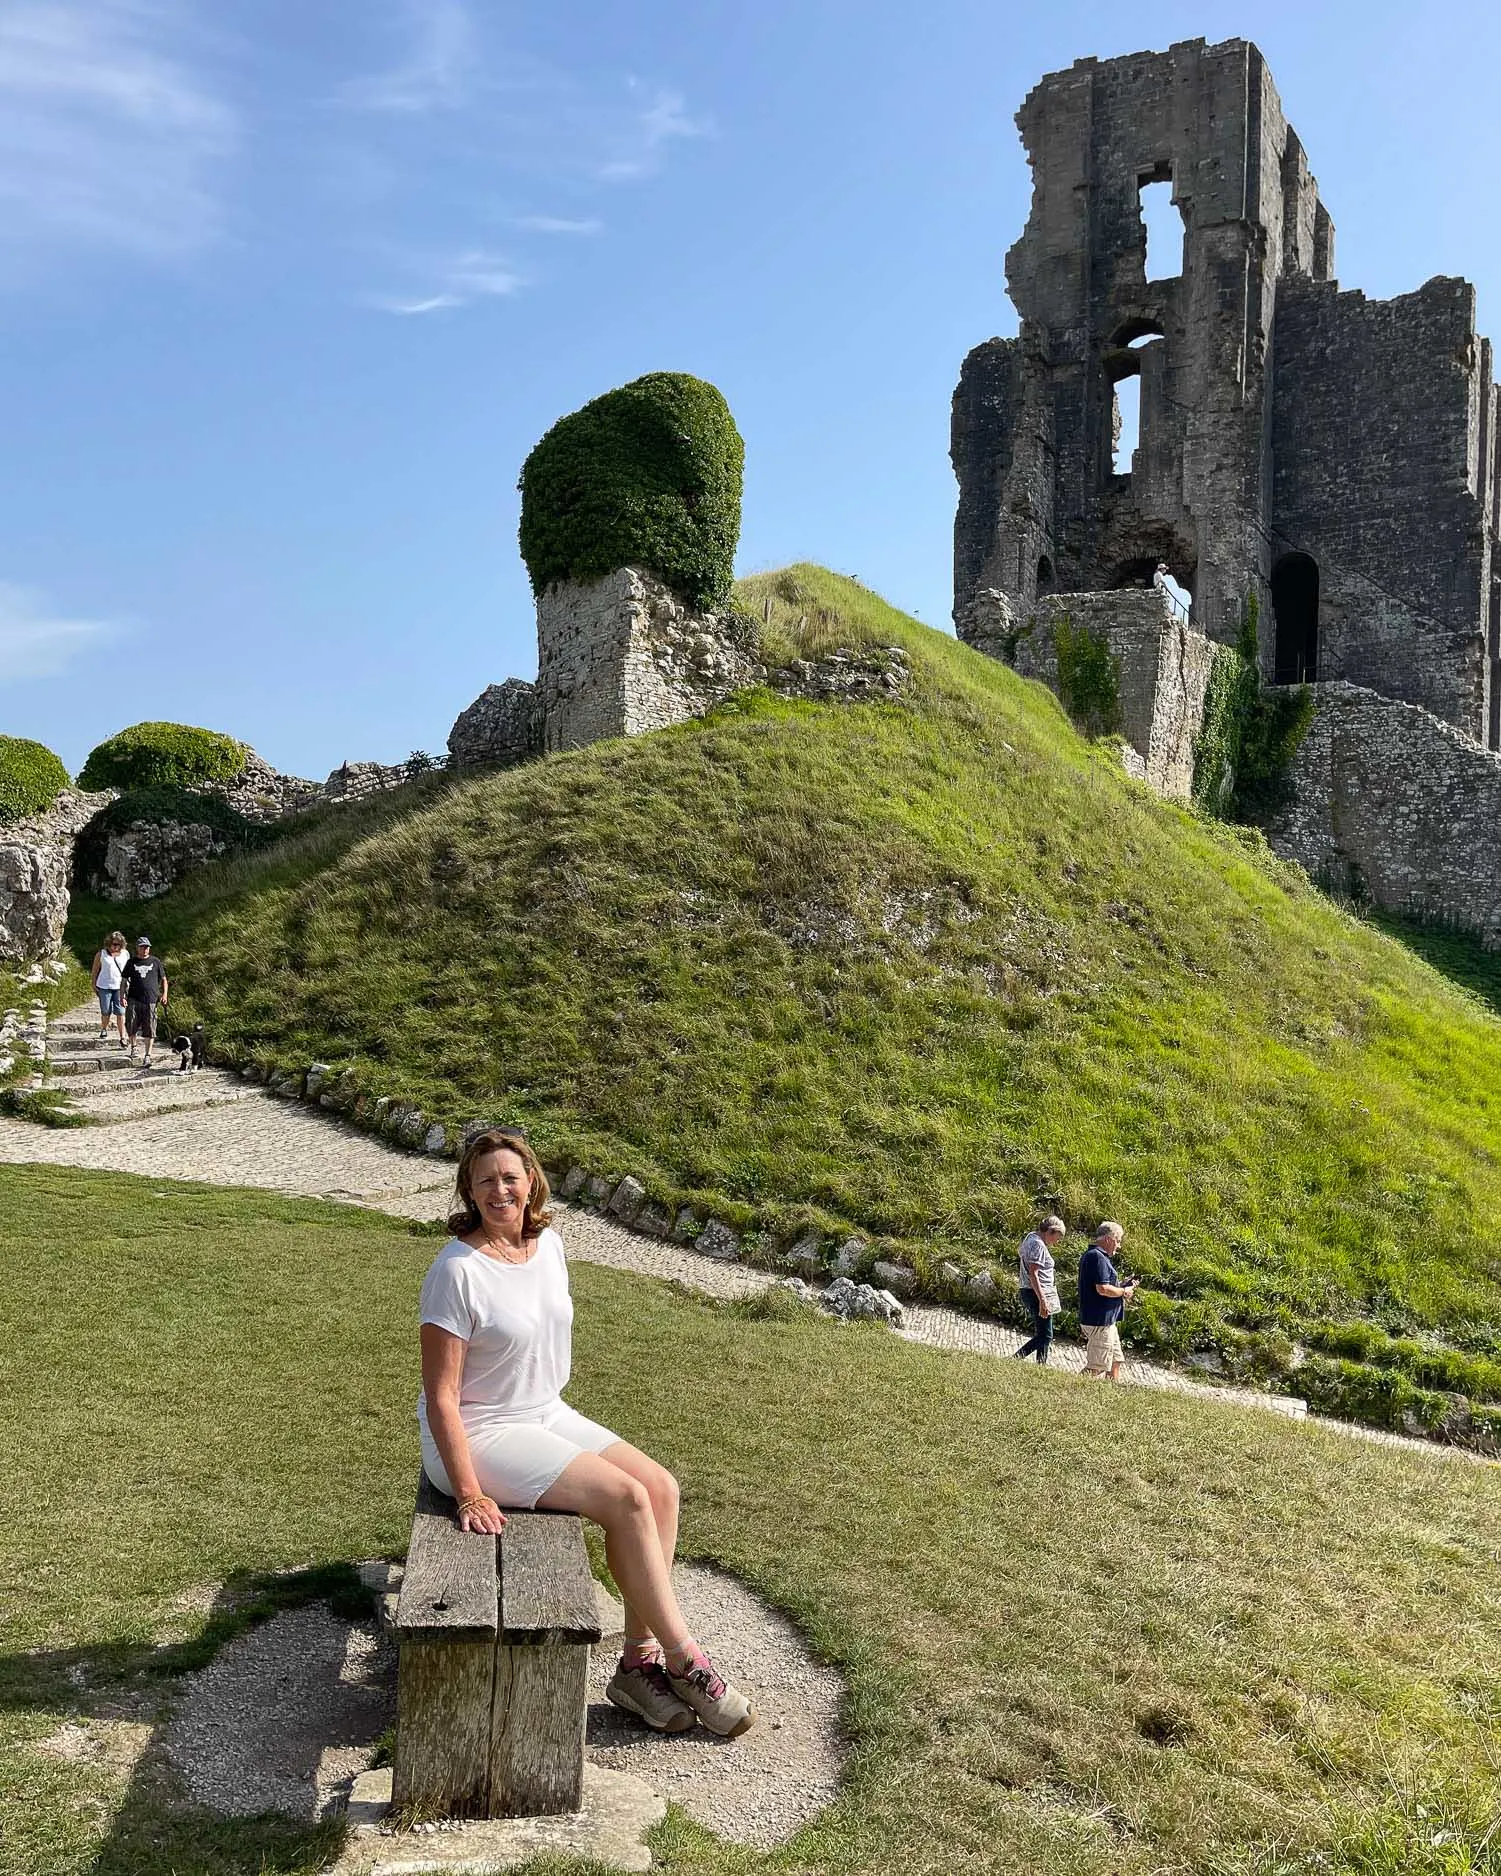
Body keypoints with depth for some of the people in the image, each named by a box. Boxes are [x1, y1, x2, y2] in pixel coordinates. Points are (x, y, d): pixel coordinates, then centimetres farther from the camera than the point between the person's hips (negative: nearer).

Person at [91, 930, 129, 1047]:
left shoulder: (125, 954, 7)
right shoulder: (101, 954, 2)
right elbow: (94, 971, 7)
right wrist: (94, 986, 3)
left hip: (120, 987, 0)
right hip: (104, 987, 0)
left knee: (121, 1013, -6)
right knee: (106, 1011, 8)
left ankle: (122, 1038, -7)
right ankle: (104, 1030, 36)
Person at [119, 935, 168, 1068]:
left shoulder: (155, 962, 11)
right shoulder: (132, 962, 11)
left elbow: (163, 979, 15)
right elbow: (124, 980, 13)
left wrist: (164, 994, 1)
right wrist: (123, 996, 2)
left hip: (150, 1001, -1)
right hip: (134, 999, 1)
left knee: (149, 1030, -3)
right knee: (131, 1025, -4)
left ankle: (147, 1056, 0)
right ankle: (133, 1047, 22)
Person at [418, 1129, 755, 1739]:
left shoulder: (548, 1242, 1)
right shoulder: (457, 1270, -21)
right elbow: (440, 1396, -20)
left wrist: (562, 1422, 15)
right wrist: (469, 1495, -23)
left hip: (547, 1414, 8)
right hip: (479, 1435, -8)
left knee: (661, 1487, -8)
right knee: (628, 1499, -19)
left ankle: (640, 1661, 0)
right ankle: (683, 1660, -4)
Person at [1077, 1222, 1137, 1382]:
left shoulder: (1090, 1255, 16)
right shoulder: (1098, 1257, -19)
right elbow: (1102, 1289, -26)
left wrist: (1122, 1287, 12)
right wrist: (1123, 1292, -10)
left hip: (1107, 1321, 11)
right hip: (1100, 1321, -11)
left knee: (1116, 1360, 19)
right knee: (1098, 1366, -5)